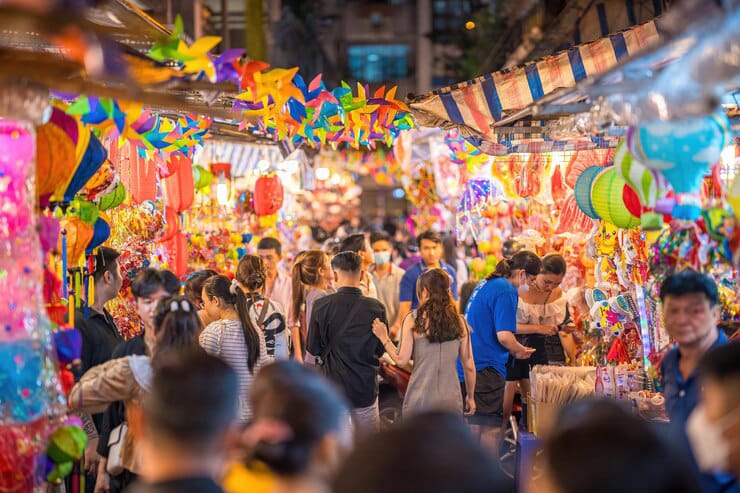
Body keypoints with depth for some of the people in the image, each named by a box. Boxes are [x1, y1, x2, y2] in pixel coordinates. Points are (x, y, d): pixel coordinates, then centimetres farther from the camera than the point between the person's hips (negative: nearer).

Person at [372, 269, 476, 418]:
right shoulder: (459, 322, 2)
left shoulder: (413, 320, -5)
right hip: (451, 401, 2)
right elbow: (469, 366, 5)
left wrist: (384, 338, 7)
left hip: (419, 399, -2)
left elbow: (401, 360, -8)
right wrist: (470, 397, 18)